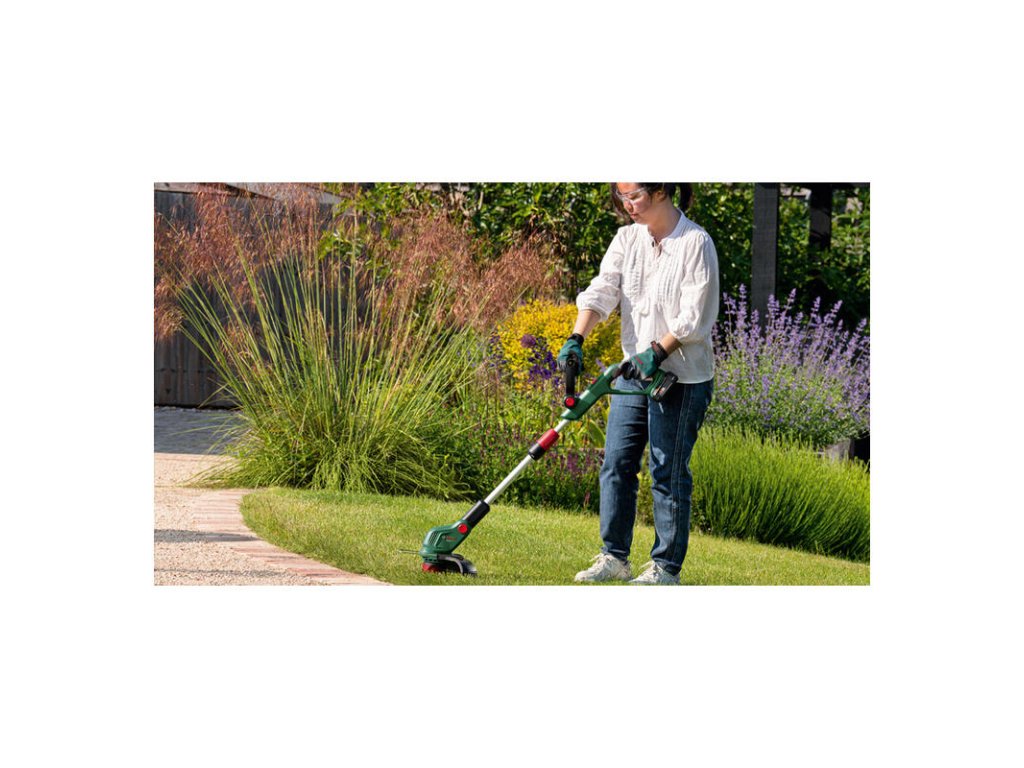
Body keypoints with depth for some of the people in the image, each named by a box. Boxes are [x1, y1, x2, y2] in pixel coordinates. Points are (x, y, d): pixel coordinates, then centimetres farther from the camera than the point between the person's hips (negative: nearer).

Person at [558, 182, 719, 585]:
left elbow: (695, 316, -14)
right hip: (633, 370, 6)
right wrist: (576, 339, -18)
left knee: (668, 472, -1)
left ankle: (666, 566, 7)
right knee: (616, 462, 5)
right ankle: (614, 557, 15)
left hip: (682, 376, -6)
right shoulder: (627, 239, 6)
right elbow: (602, 290, -4)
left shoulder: (696, 243, -11)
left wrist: (657, 351, -21)